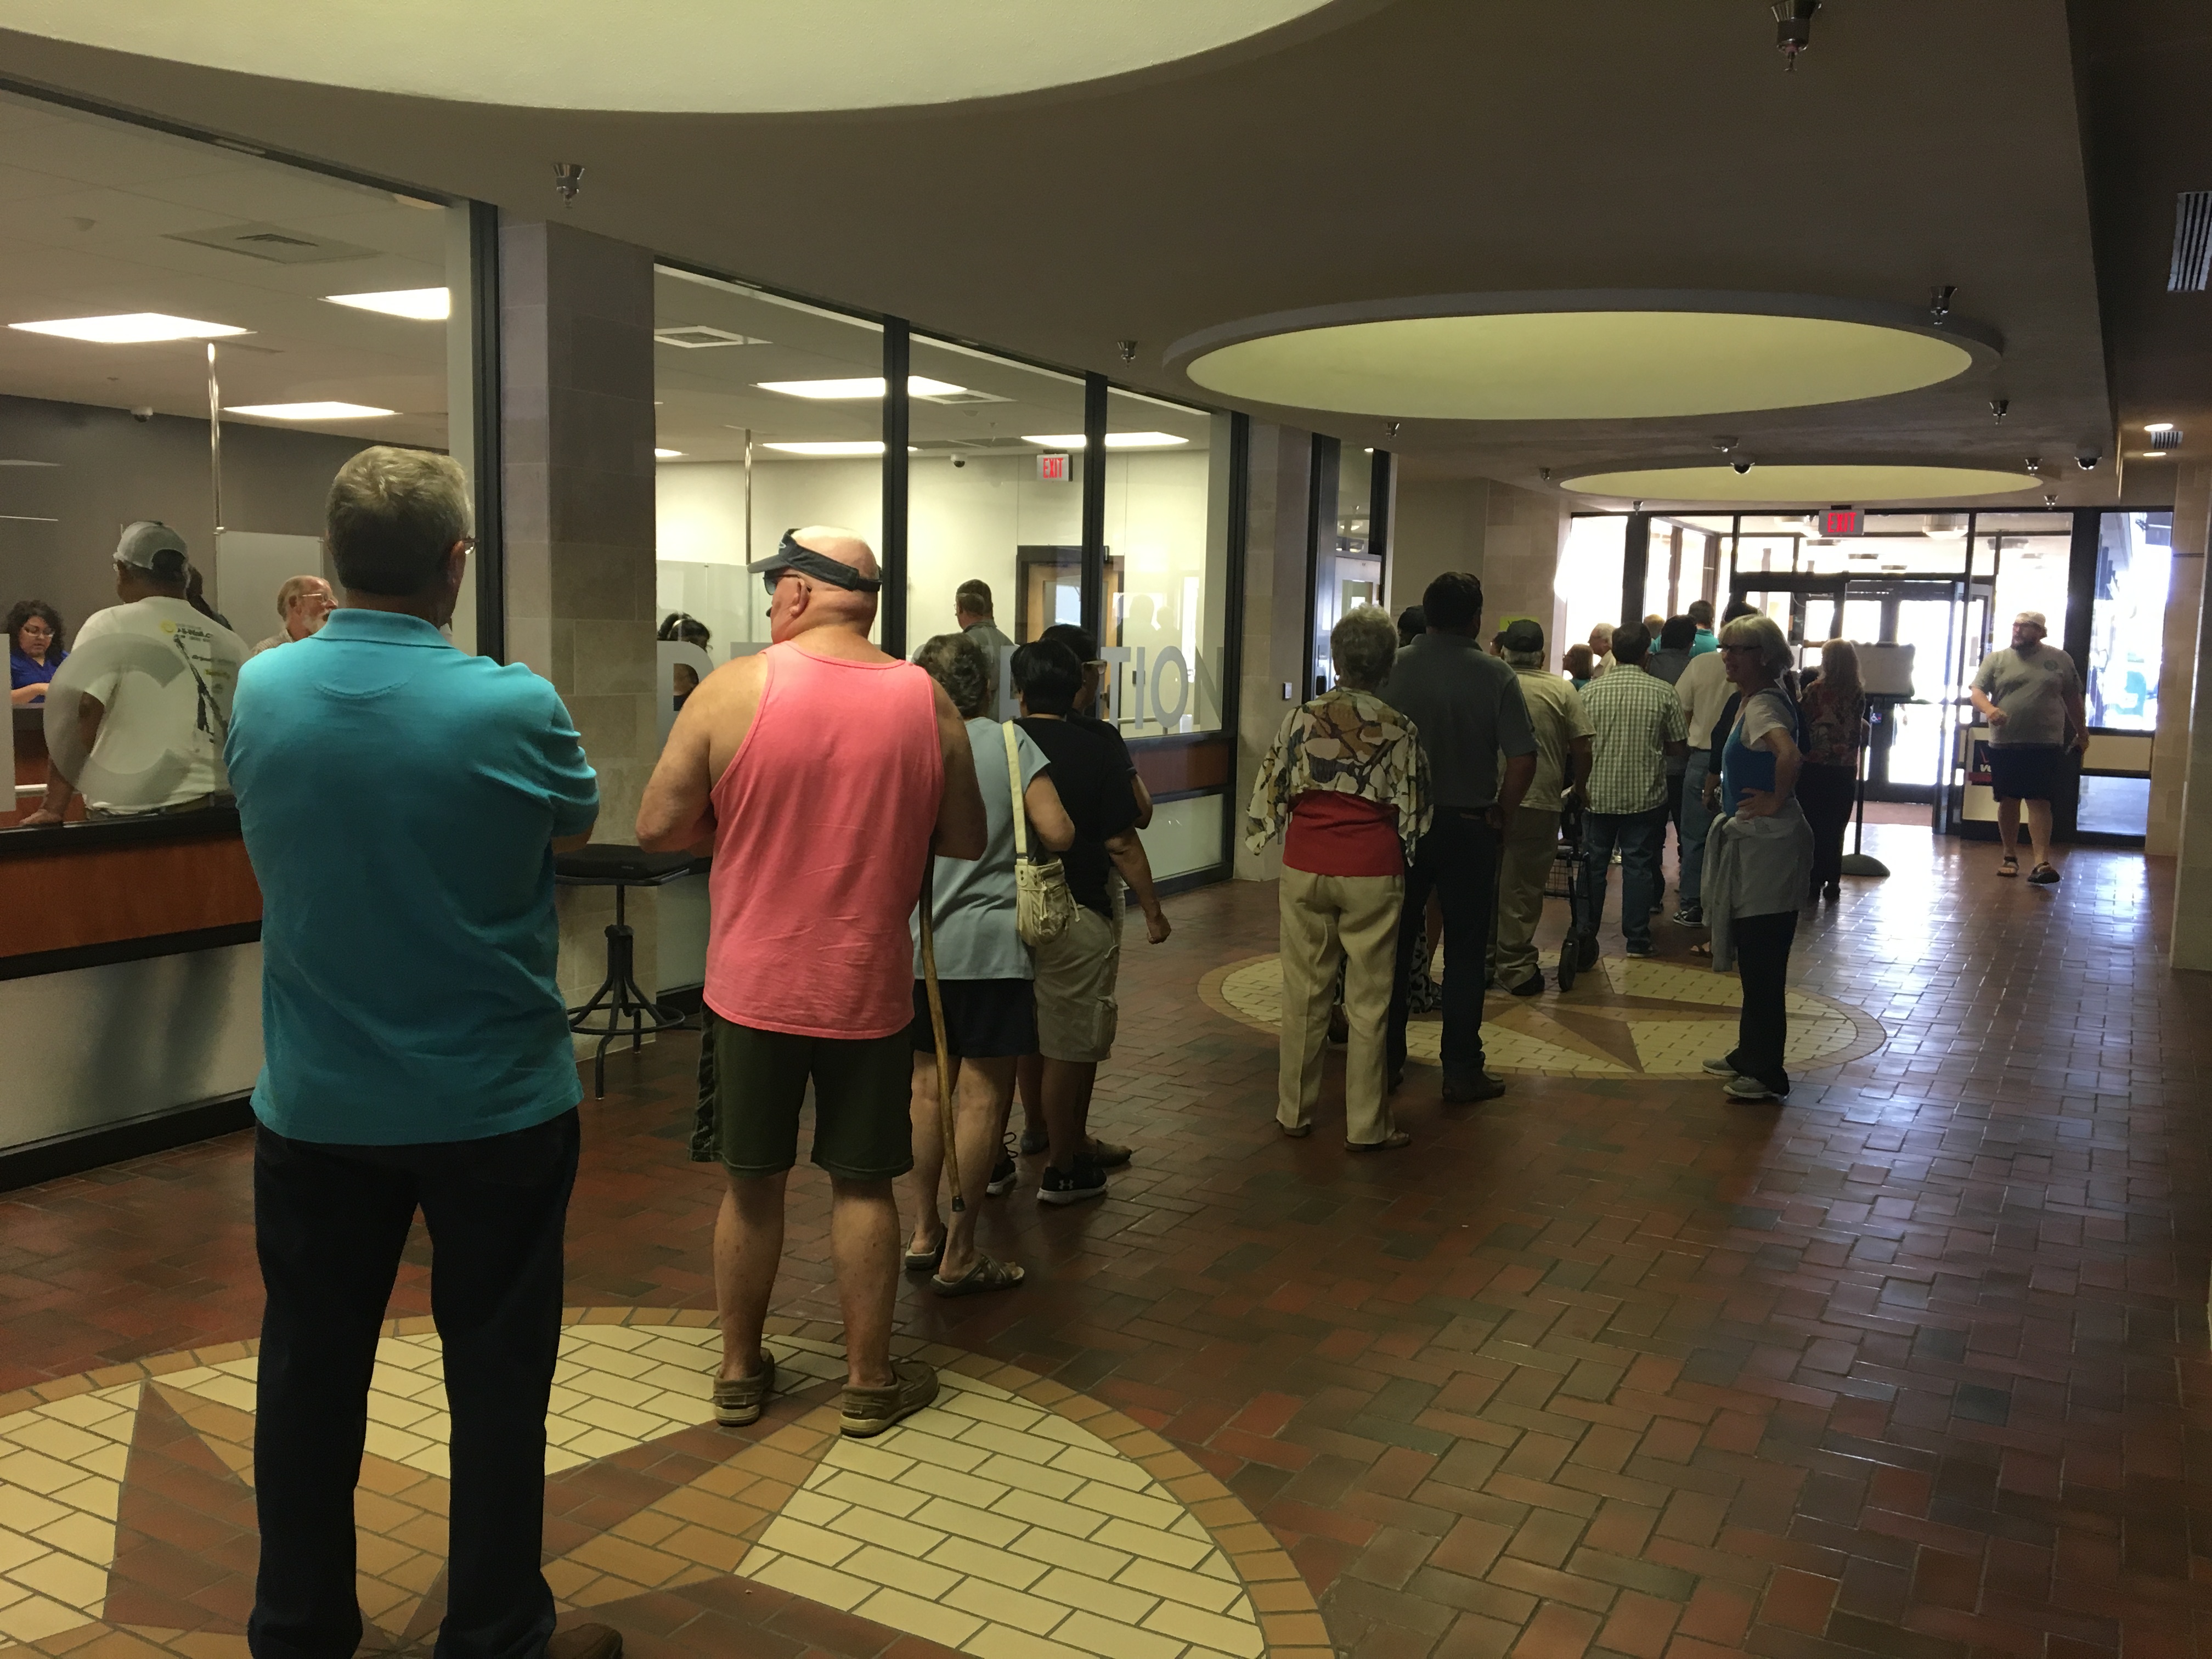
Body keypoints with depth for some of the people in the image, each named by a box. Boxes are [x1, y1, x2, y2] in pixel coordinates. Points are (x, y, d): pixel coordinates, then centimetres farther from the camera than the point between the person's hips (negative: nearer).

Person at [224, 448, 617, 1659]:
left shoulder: (261, 691, -6)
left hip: (313, 1103, 4)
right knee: (496, 1376, 10)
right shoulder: (510, 706, -18)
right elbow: (575, 825, 2)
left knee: (310, 1372, 17)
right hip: (494, 1103, -3)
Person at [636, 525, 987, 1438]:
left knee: (751, 1182, 14)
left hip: (753, 986, 0)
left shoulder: (732, 689, -9)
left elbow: (658, 828, -7)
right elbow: (966, 840, 3)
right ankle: (869, 1381, 23)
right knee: (862, 1185, 12)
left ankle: (740, 1372, 28)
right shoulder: (925, 701, -4)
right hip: (869, 991, 1)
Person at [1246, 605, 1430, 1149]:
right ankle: (1366, 1126, 12)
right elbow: (1413, 811, 1)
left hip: (1305, 867, 2)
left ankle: (1294, 1111, 22)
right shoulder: (1398, 729, -5)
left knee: (1304, 992, 12)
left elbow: (1271, 788, 3)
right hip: (1373, 873, -1)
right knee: (1368, 1001, 6)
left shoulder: (1303, 717, -3)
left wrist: (1262, 834, 20)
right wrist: (1407, 853, 18)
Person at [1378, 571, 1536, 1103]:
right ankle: (1462, 1070, 10)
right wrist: (1499, 814, 0)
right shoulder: (1495, 676, -9)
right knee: (1466, 950, 7)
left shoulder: (1395, 667, -6)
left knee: (1396, 944, 13)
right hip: (1468, 826, -2)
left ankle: (1388, 1060, 20)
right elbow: (1523, 759, -13)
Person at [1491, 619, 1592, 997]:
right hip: (1537, 800, -2)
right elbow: (1582, 748, -4)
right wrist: (1578, 788, 14)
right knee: (1522, 890, 4)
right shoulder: (1562, 691, -3)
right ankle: (1515, 967, 9)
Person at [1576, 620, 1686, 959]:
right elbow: (1679, 748, -2)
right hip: (1645, 797, -1)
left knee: (1593, 865, 10)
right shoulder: (1664, 694, -7)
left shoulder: (1591, 692, -6)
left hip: (1598, 794, 1)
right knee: (1639, 864, 7)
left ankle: (1585, 936, 15)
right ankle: (1637, 938, 12)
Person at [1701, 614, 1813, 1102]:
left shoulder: (1763, 705, -17)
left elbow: (1789, 755, -37)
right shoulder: (1754, 700, 13)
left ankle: (1767, 1074, 3)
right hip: (1750, 843, 11)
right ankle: (1750, 1056, 30)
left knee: (1763, 964, -4)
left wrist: (1777, 802, -23)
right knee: (1754, 960, 18)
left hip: (1767, 845, -11)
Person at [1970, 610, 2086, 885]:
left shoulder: (2060, 660, 7)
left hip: (2046, 746, -1)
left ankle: (2042, 862, -14)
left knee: (2040, 802, -8)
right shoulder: (1996, 659, 6)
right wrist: (1989, 709, -21)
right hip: (2004, 744, 1)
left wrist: (2082, 731, 21)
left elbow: (2073, 698, 15)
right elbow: (1978, 692, 0)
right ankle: (2010, 857, 21)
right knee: (2008, 801, 8)